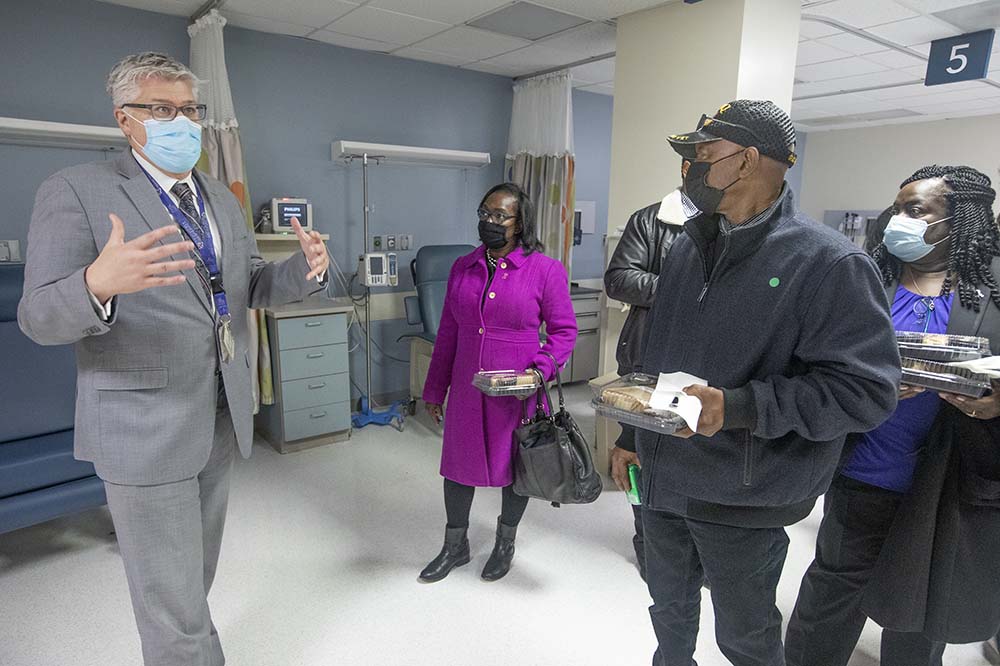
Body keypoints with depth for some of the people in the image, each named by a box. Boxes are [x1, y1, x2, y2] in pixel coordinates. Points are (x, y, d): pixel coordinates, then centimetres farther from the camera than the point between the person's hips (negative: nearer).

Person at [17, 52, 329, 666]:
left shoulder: (222, 199, 11)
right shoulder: (77, 191, -9)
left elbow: (251, 287, 14)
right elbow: (39, 317, -13)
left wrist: (307, 269, -8)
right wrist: (97, 283, -36)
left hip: (222, 417, 6)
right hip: (146, 427, -6)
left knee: (193, 582, 24)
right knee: (176, 610, 4)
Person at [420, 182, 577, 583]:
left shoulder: (545, 270, -9)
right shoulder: (462, 268, 5)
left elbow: (564, 330, -4)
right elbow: (448, 333, 9)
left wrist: (541, 370, -20)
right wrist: (435, 390, 11)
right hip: (466, 390, 4)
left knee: (515, 466, 13)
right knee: (458, 464, 13)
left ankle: (505, 543, 39)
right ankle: (455, 547, 36)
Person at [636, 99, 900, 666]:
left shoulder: (828, 262, -17)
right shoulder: (689, 246, 5)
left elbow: (865, 390, -21)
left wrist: (736, 407, -29)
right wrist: (632, 434, 15)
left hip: (743, 499, -6)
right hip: (663, 476, 6)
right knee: (669, 609, 27)